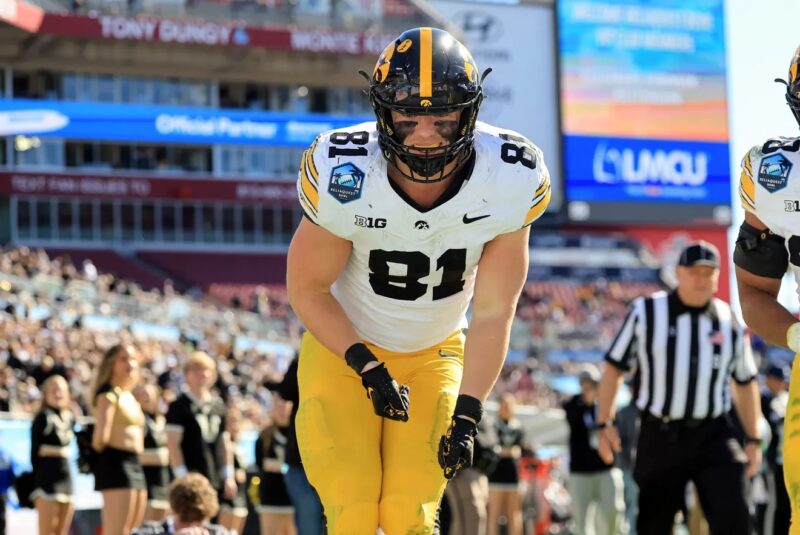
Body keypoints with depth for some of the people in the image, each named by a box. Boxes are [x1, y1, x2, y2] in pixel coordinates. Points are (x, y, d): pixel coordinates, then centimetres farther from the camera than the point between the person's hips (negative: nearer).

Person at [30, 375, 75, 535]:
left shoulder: (70, 418, 13)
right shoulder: (42, 418, -6)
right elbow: (34, 452, -7)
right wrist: (37, 482, -10)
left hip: (66, 475, 7)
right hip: (48, 474, -7)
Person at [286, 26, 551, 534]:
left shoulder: (509, 183, -22)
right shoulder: (343, 178, -27)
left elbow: (493, 312, -12)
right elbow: (306, 288, -11)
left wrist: (467, 414, -15)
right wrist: (366, 365, -19)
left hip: (435, 355, 2)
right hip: (344, 348, -1)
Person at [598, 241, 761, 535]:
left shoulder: (730, 322, 6)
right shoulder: (646, 312, 0)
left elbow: (745, 383, 16)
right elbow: (614, 367, 3)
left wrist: (753, 439, 14)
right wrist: (604, 424, -3)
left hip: (713, 436, 1)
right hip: (659, 436, -1)